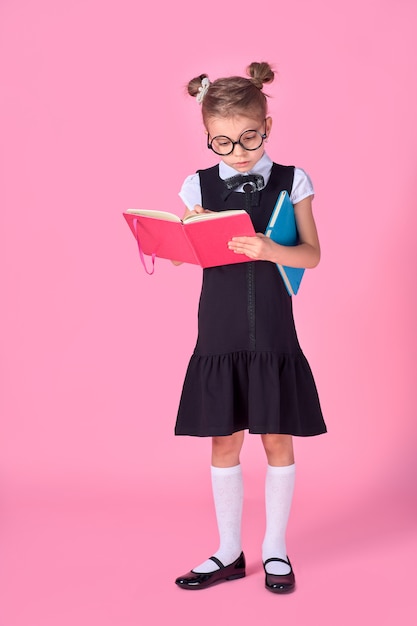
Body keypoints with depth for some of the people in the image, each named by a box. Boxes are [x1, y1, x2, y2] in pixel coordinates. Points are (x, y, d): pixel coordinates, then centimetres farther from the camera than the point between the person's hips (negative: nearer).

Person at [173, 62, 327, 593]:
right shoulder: (199, 186, 3)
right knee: (224, 442, 8)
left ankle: (275, 548, 24)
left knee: (277, 439, 7)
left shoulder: (291, 181, 0)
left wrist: (269, 250, -23)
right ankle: (229, 551, 23)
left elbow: (312, 254, -5)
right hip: (219, 332, 1)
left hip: (273, 332, -1)